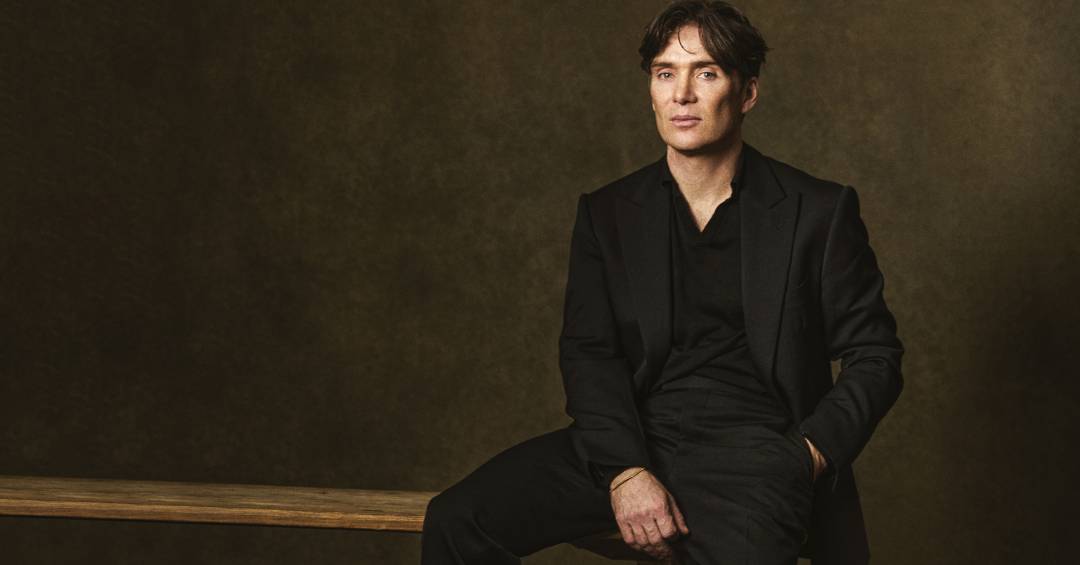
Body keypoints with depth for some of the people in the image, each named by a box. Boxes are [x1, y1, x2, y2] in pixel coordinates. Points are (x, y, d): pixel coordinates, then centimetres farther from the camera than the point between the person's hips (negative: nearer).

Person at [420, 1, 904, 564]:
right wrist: (623, 471, -13)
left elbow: (875, 355, 9)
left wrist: (809, 456, -6)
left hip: (750, 450, -2)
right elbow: (587, 352, 3)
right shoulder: (607, 214, 12)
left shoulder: (817, 211, 6)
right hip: (633, 441, 3)